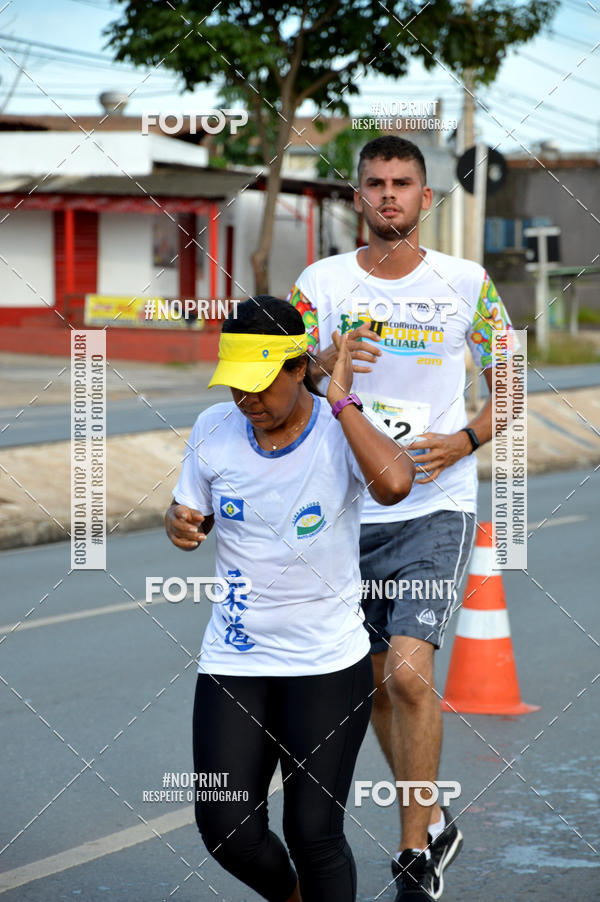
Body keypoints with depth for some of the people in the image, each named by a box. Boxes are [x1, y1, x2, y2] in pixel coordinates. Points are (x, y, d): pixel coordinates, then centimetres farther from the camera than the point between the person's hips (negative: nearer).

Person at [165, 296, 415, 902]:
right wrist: (180, 523, -10)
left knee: (314, 834, -6)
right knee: (227, 831, -2)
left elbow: (393, 483, -35)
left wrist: (341, 401, -24)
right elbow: (194, 516, 14)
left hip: (329, 666, -3)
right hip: (232, 661, 3)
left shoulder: (342, 430, -12)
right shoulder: (214, 429, -1)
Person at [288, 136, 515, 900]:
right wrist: (326, 363, -21)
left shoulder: (465, 284, 0)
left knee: (409, 673, -17)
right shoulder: (320, 284, 1)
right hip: (348, 511, 3)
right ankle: (432, 823, 34)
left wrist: (465, 441, -9)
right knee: (375, 682, 12)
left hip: (435, 507, -3)